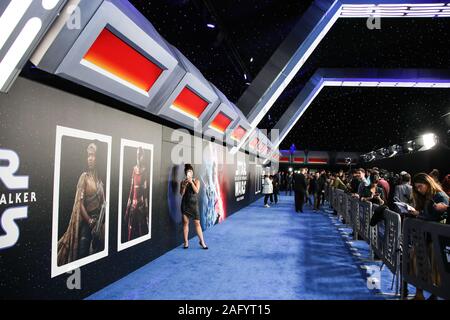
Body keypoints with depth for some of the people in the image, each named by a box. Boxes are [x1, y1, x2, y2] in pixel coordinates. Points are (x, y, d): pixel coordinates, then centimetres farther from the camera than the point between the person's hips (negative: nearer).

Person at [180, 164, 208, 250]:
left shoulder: (196, 181, 1)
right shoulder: (183, 182, 5)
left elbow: (197, 191, -13)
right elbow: (181, 193, -2)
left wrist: (191, 182, -18)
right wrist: (185, 185, -15)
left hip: (194, 204, -1)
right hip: (185, 204, 2)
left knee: (197, 223, -2)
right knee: (185, 222, 5)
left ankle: (202, 241, 9)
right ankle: (186, 242, 14)